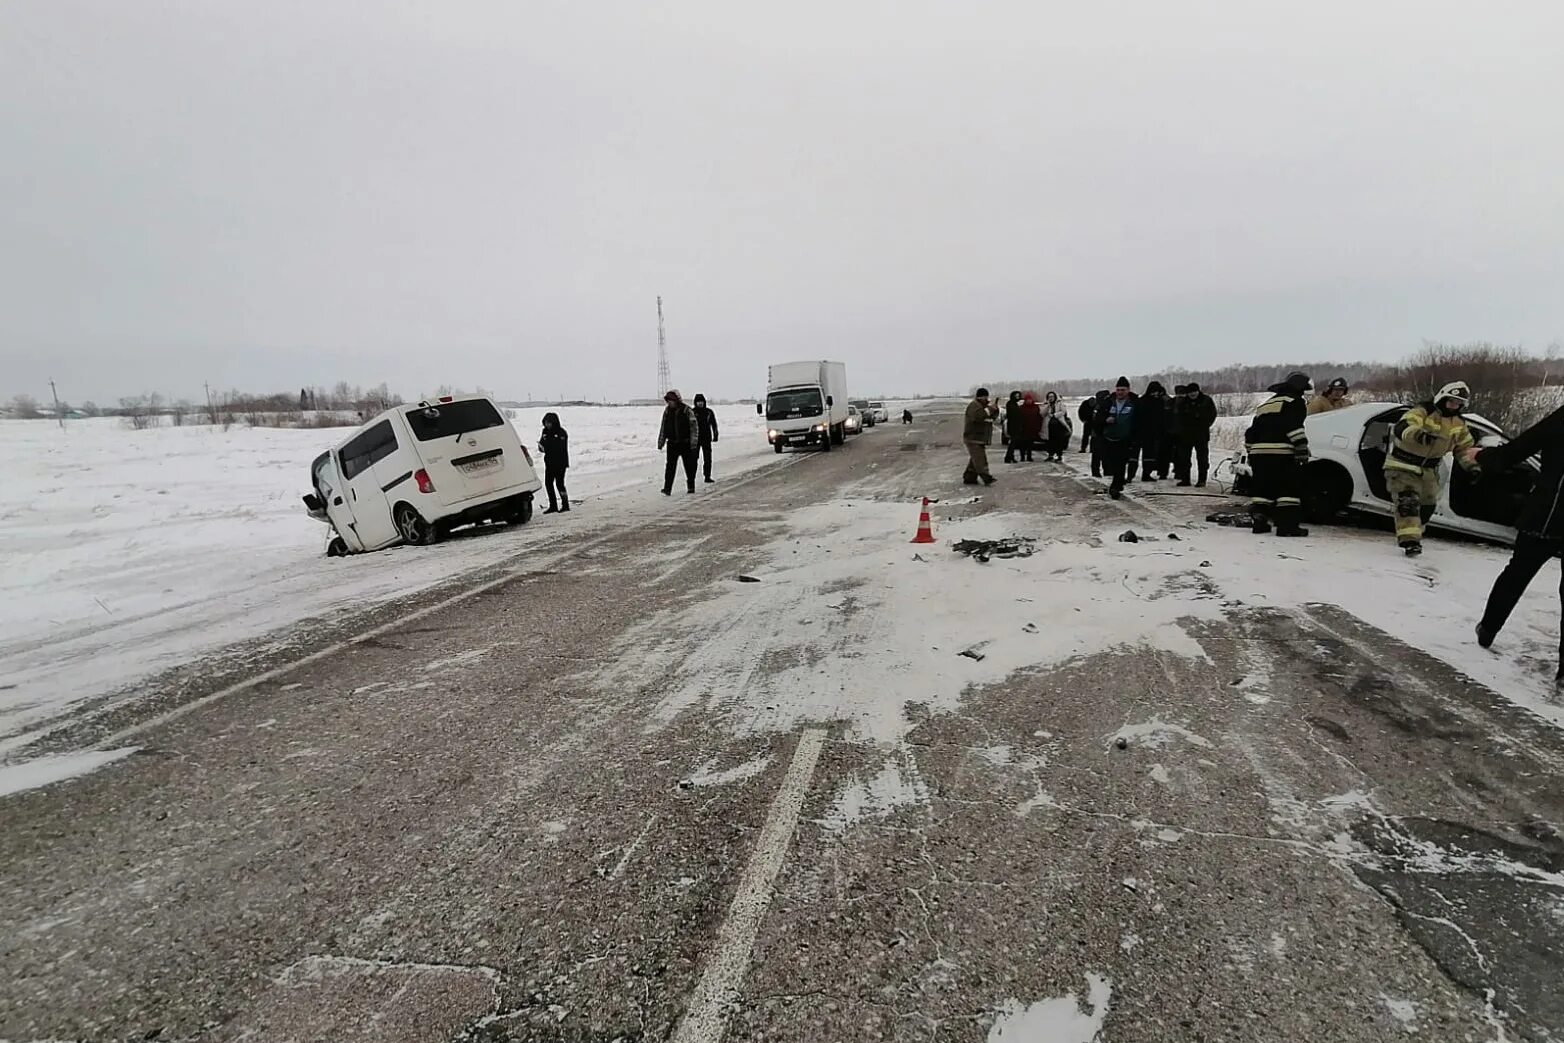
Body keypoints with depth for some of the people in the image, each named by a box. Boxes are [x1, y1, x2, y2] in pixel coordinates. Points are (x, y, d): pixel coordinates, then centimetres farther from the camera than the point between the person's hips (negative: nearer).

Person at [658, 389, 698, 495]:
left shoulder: (687, 411, -7)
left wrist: (693, 443, -11)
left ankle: (690, 486, 24)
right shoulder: (667, 411, 5)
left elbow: (693, 427, -7)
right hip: (672, 444, 3)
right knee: (670, 467, -5)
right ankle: (667, 489, -7)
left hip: (685, 443, -2)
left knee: (689, 466, 8)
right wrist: (660, 442, 12)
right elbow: (663, 428, 13)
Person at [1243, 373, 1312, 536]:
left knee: (1263, 488, 11)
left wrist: (1251, 453, 30)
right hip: (1281, 453, -7)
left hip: (1258, 452, 7)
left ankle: (1259, 522, 9)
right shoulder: (1294, 401, 4)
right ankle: (1287, 525, -9)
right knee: (1289, 488, -4)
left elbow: (1251, 432, 26)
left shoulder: (1265, 404, 27)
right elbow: (1295, 427, -12)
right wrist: (1302, 450, -14)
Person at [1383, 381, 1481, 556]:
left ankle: (1413, 533, 33)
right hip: (1402, 464, -8)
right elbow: (1401, 428, -38)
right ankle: (1409, 540, -24)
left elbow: (1464, 447, 14)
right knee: (1408, 501, -20)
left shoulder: (1459, 424, 4)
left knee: (1428, 504, 13)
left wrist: (1472, 464, -3)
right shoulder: (1422, 412, -20)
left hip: (1428, 469, 8)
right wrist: (1418, 434, -58)